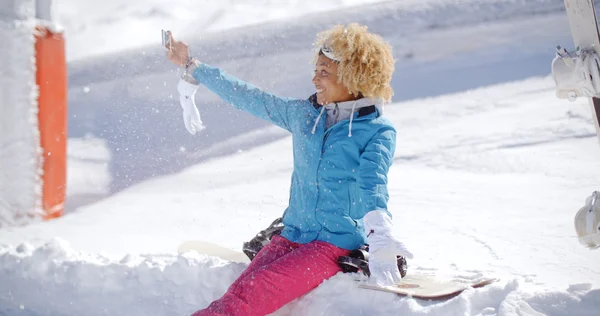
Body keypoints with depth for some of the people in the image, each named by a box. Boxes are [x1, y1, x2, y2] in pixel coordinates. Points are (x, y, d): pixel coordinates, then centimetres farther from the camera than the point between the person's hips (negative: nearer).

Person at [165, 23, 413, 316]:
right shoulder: (303, 114, 10)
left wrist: (381, 238, -42)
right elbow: (247, 97, 19)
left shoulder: (379, 131, -5)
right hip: (291, 235, 5)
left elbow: (373, 185, -22)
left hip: (339, 244, -5)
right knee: (240, 292, -22)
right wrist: (192, 67, 26)